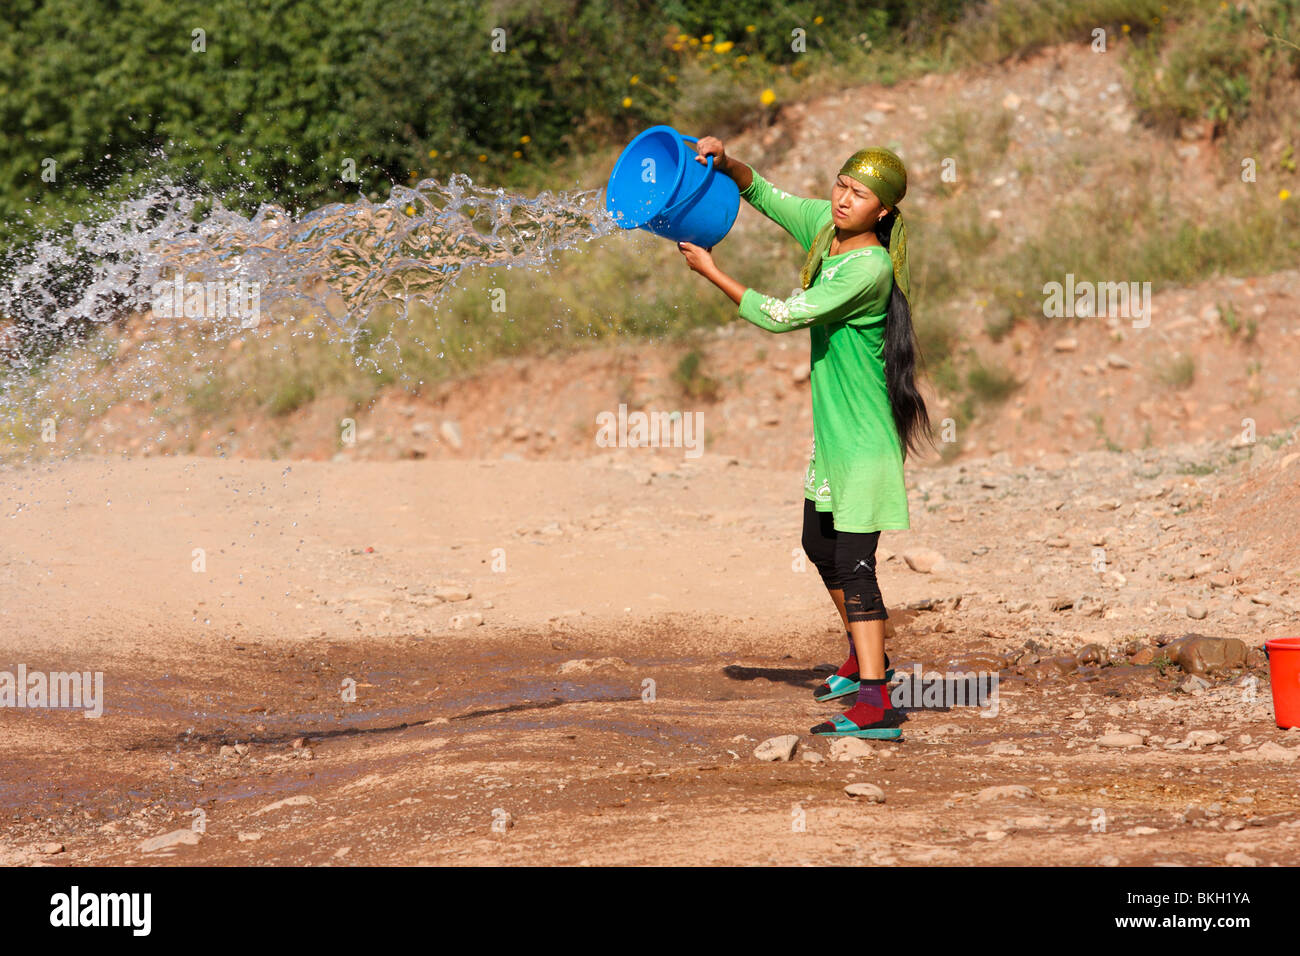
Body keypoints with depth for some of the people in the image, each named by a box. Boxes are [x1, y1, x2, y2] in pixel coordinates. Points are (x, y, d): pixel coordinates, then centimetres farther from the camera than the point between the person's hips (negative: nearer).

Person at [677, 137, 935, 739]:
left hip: (865, 434, -10)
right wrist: (725, 164, -7)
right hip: (832, 426, 10)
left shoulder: (870, 269, -24)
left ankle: (874, 707, -20)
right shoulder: (823, 225, 1)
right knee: (820, 546, 23)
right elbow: (763, 196, 14)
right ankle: (866, 660, 44)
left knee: (853, 563, -16)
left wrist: (710, 271, -17)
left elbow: (782, 316, -23)